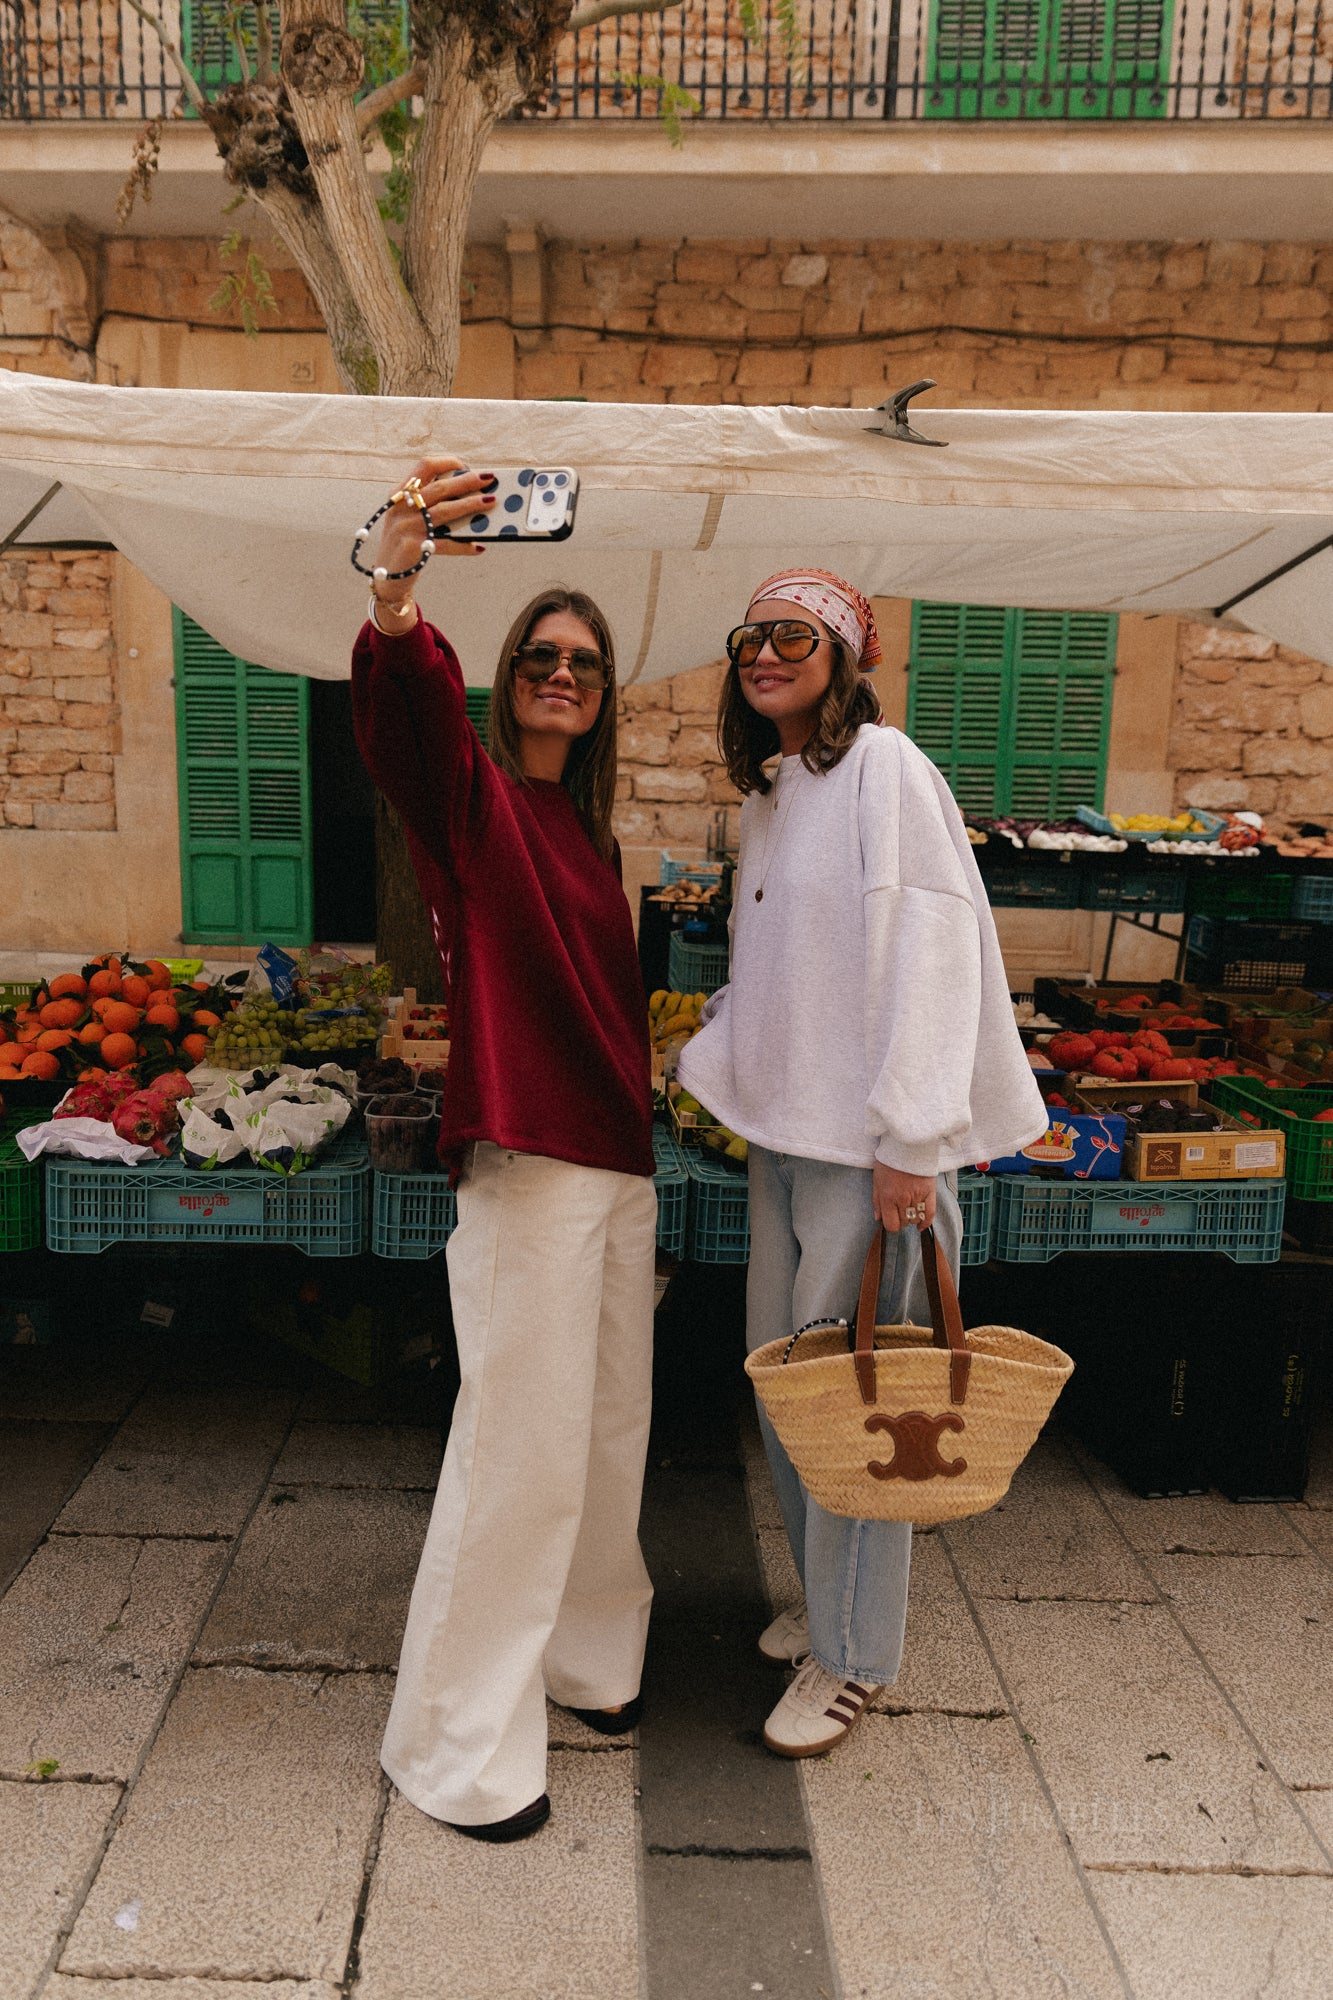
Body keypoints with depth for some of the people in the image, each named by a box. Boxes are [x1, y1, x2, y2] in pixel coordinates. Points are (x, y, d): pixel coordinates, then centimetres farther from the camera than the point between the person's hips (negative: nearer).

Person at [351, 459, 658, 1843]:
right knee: (520, 1446, -2)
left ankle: (585, 1659, 37)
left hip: (617, 1166, 8)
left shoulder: (587, 832, 15)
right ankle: (457, 1747, 15)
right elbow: (398, 706, -29)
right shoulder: (472, 796, -6)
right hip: (527, 1169, -8)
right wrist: (397, 579, -47)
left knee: (606, 1433, 17)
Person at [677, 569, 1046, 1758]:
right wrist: (714, 1066, 12)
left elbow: (929, 946, -19)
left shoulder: (883, 768, -11)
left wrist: (910, 1139, -22)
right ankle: (826, 1596, 36)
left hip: (866, 1137, -8)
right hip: (784, 1127, 8)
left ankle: (855, 1654, 20)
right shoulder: (768, 791, 14)